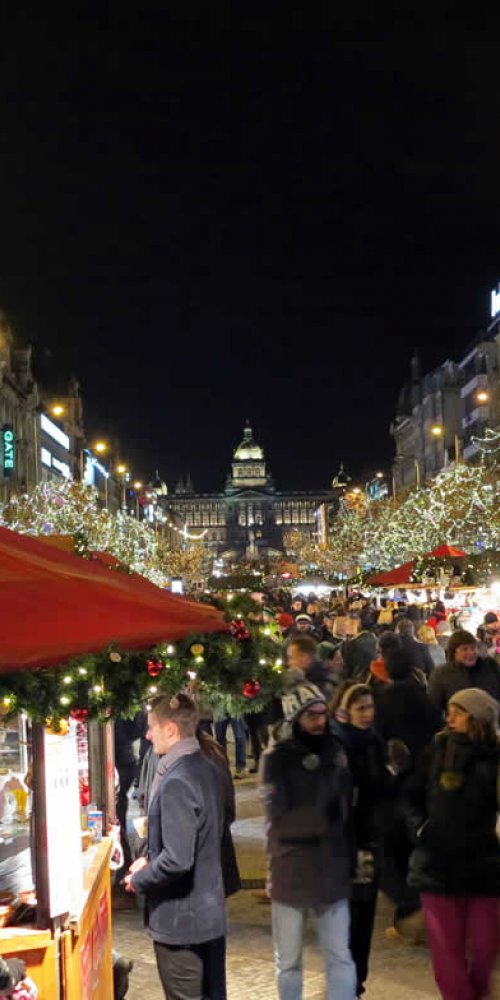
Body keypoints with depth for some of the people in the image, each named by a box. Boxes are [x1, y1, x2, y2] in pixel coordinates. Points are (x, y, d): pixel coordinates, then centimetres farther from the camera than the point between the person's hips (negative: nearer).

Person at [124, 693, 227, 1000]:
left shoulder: (176, 782, -23)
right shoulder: (210, 771, 4)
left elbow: (177, 860, -28)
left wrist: (139, 880, -11)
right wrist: (151, 859, 10)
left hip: (180, 921, -8)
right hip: (211, 913, 8)